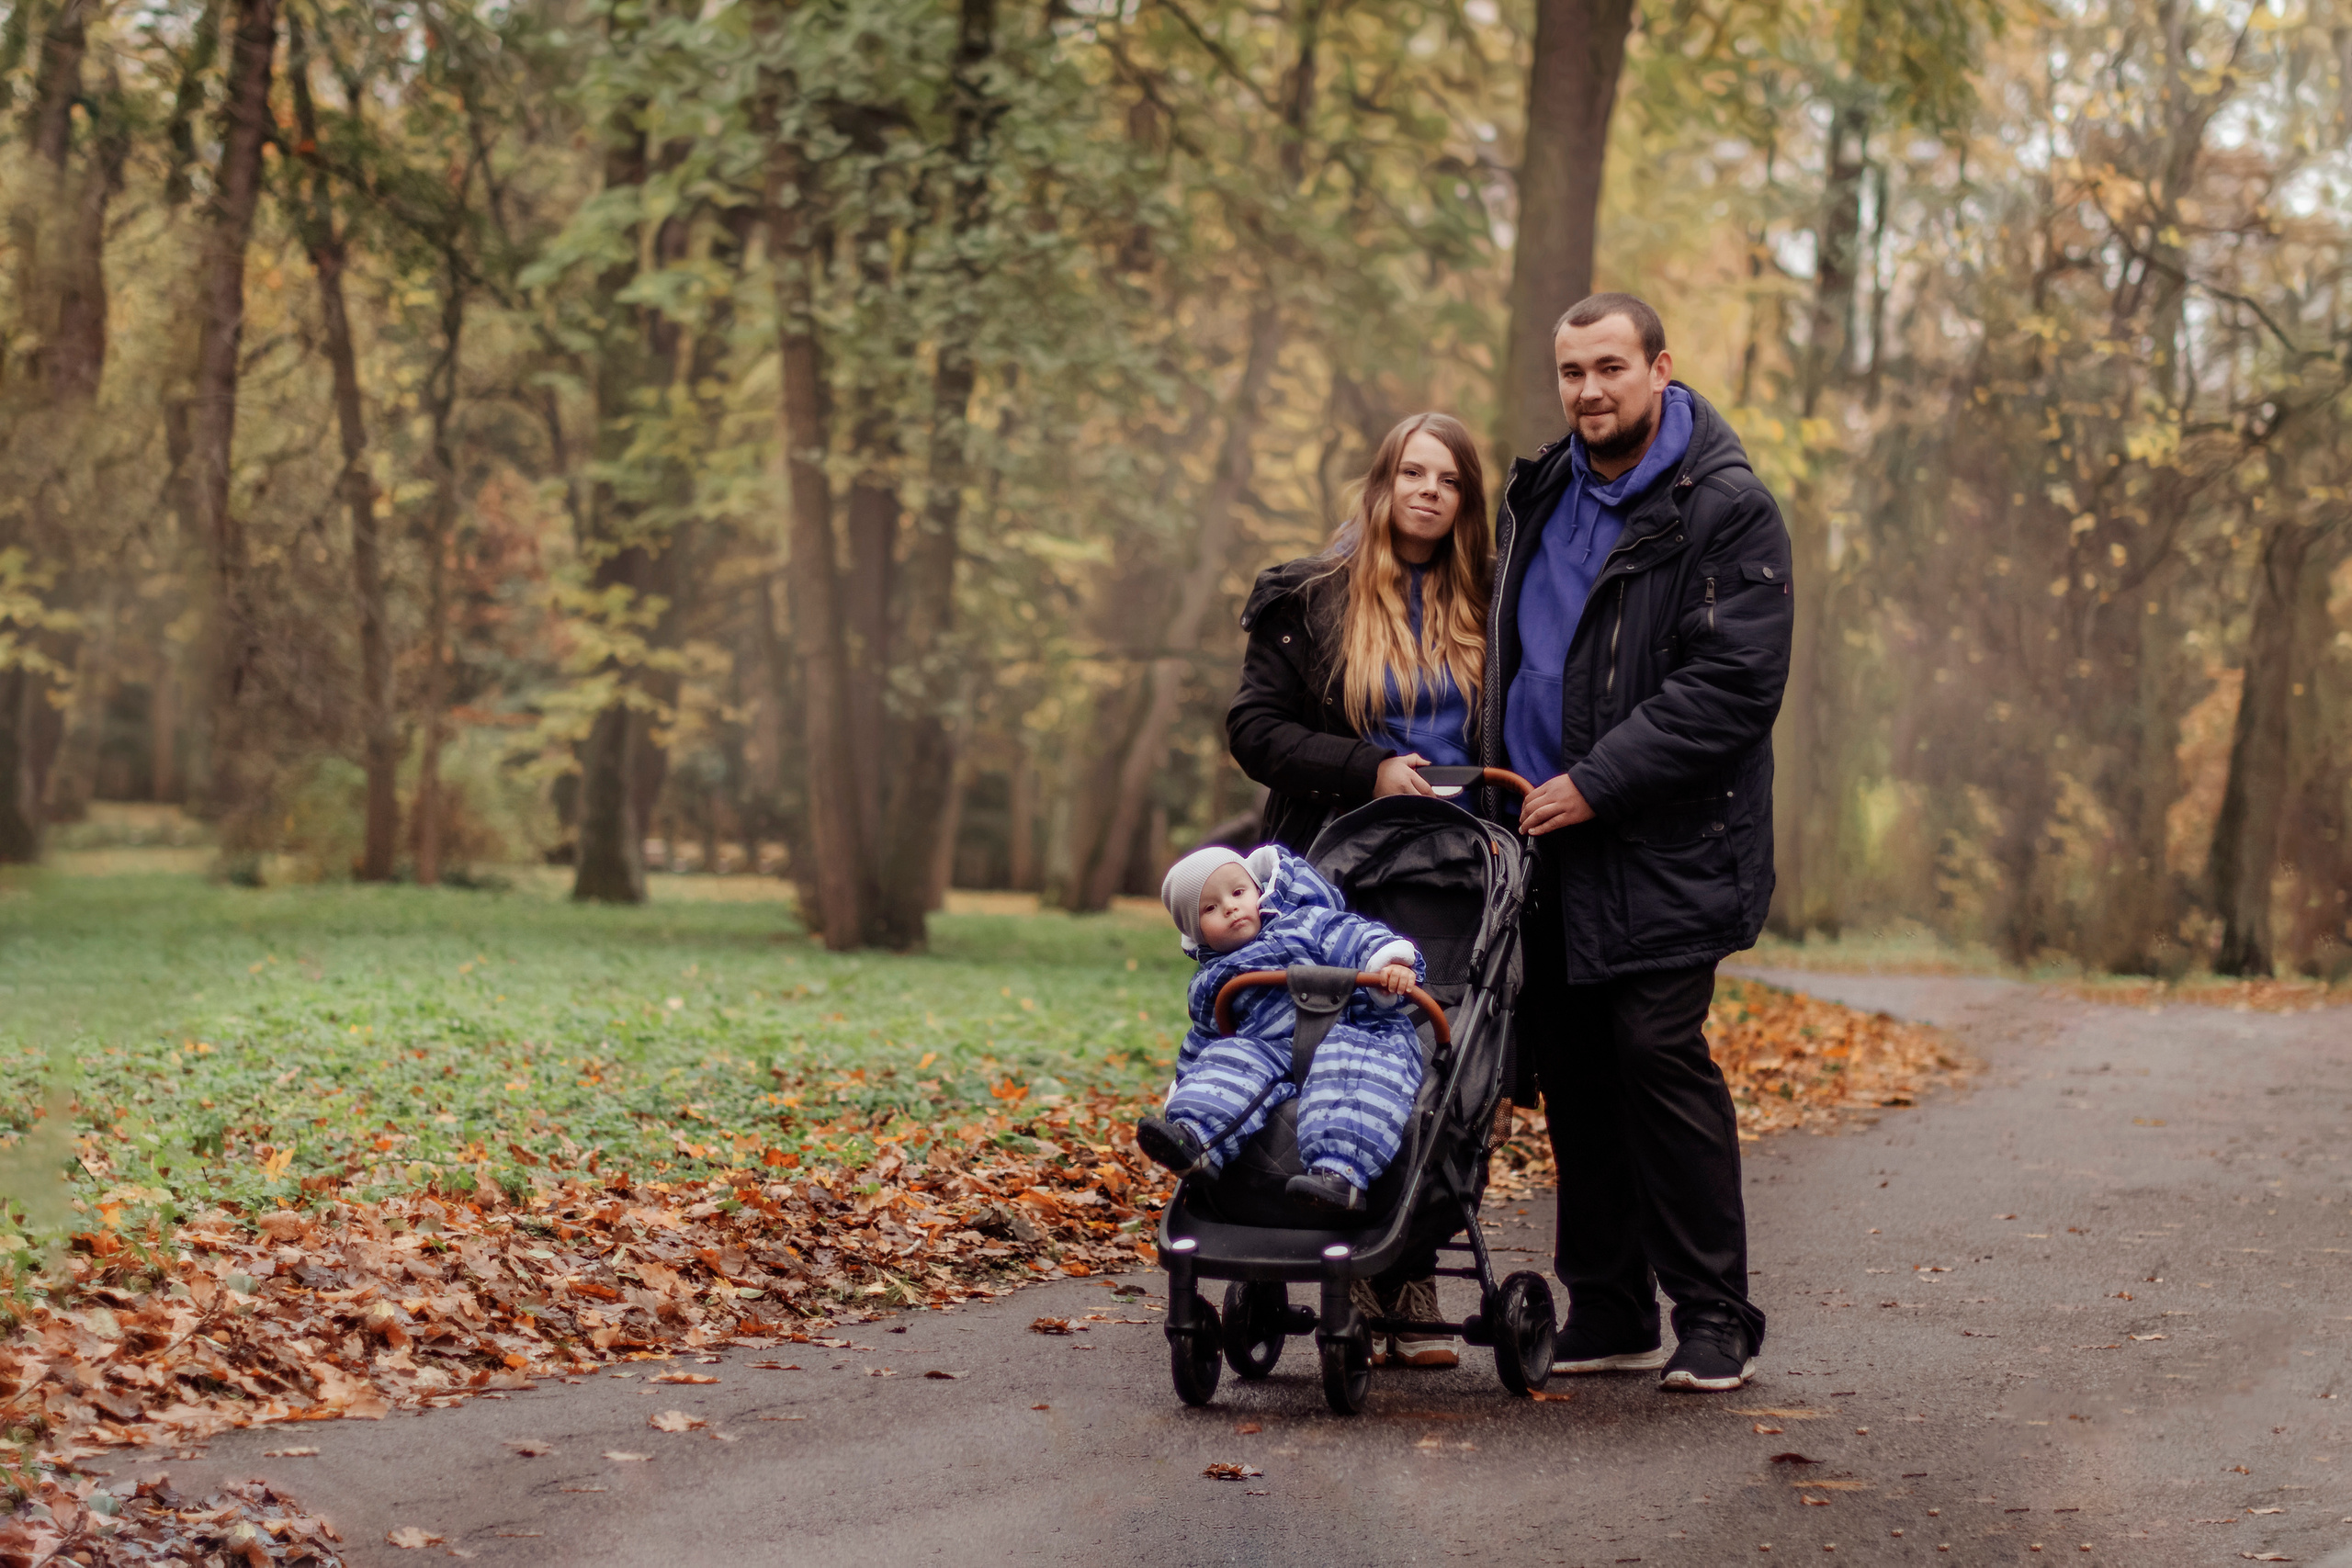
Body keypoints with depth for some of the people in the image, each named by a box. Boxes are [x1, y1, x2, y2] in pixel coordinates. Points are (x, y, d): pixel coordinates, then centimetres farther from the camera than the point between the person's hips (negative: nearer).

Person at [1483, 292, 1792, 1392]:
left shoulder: (1726, 511, -8)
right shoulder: (1540, 497, 15)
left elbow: (1734, 686, -15)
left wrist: (1595, 784, -17)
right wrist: (1500, 784, 13)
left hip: (1664, 848, -7)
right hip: (1548, 841, 7)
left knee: (1657, 1051, -12)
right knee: (1571, 1065, 7)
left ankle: (1715, 1317, -3)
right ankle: (1609, 1311, 16)